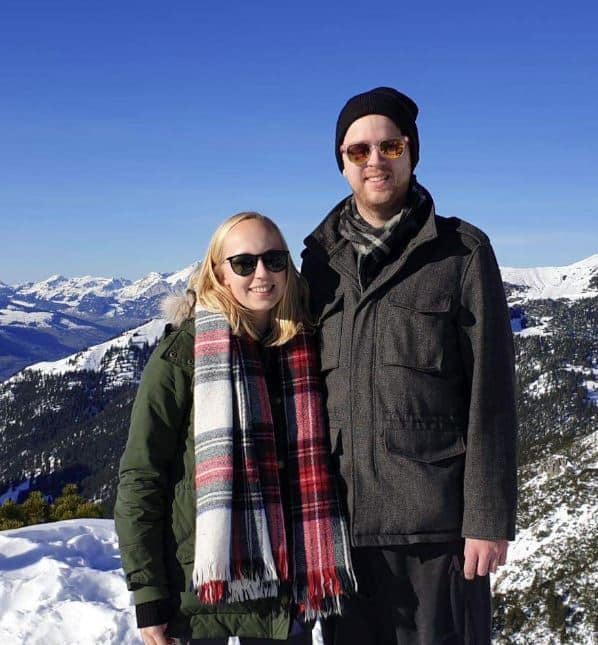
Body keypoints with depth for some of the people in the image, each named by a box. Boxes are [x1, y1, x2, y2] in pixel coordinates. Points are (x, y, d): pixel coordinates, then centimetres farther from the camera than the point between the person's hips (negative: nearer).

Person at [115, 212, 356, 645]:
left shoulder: (305, 350, 6)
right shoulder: (186, 351, -7)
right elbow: (141, 475, -8)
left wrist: (321, 577, 9)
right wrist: (148, 594, -12)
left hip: (285, 591, 4)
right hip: (198, 589, -3)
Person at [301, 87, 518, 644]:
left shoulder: (463, 251, 0)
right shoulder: (321, 258, 11)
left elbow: (491, 395, -4)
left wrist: (489, 516, -8)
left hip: (437, 523, -3)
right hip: (340, 524, 4)